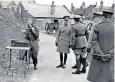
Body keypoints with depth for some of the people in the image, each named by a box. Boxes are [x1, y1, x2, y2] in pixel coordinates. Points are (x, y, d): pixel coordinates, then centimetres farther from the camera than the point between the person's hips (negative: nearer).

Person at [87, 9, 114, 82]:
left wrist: (101, 54, -9)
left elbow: (94, 42, -10)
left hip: (98, 57, -1)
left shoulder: (98, 27, -7)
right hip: (111, 58, 1)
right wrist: (110, 54, -7)